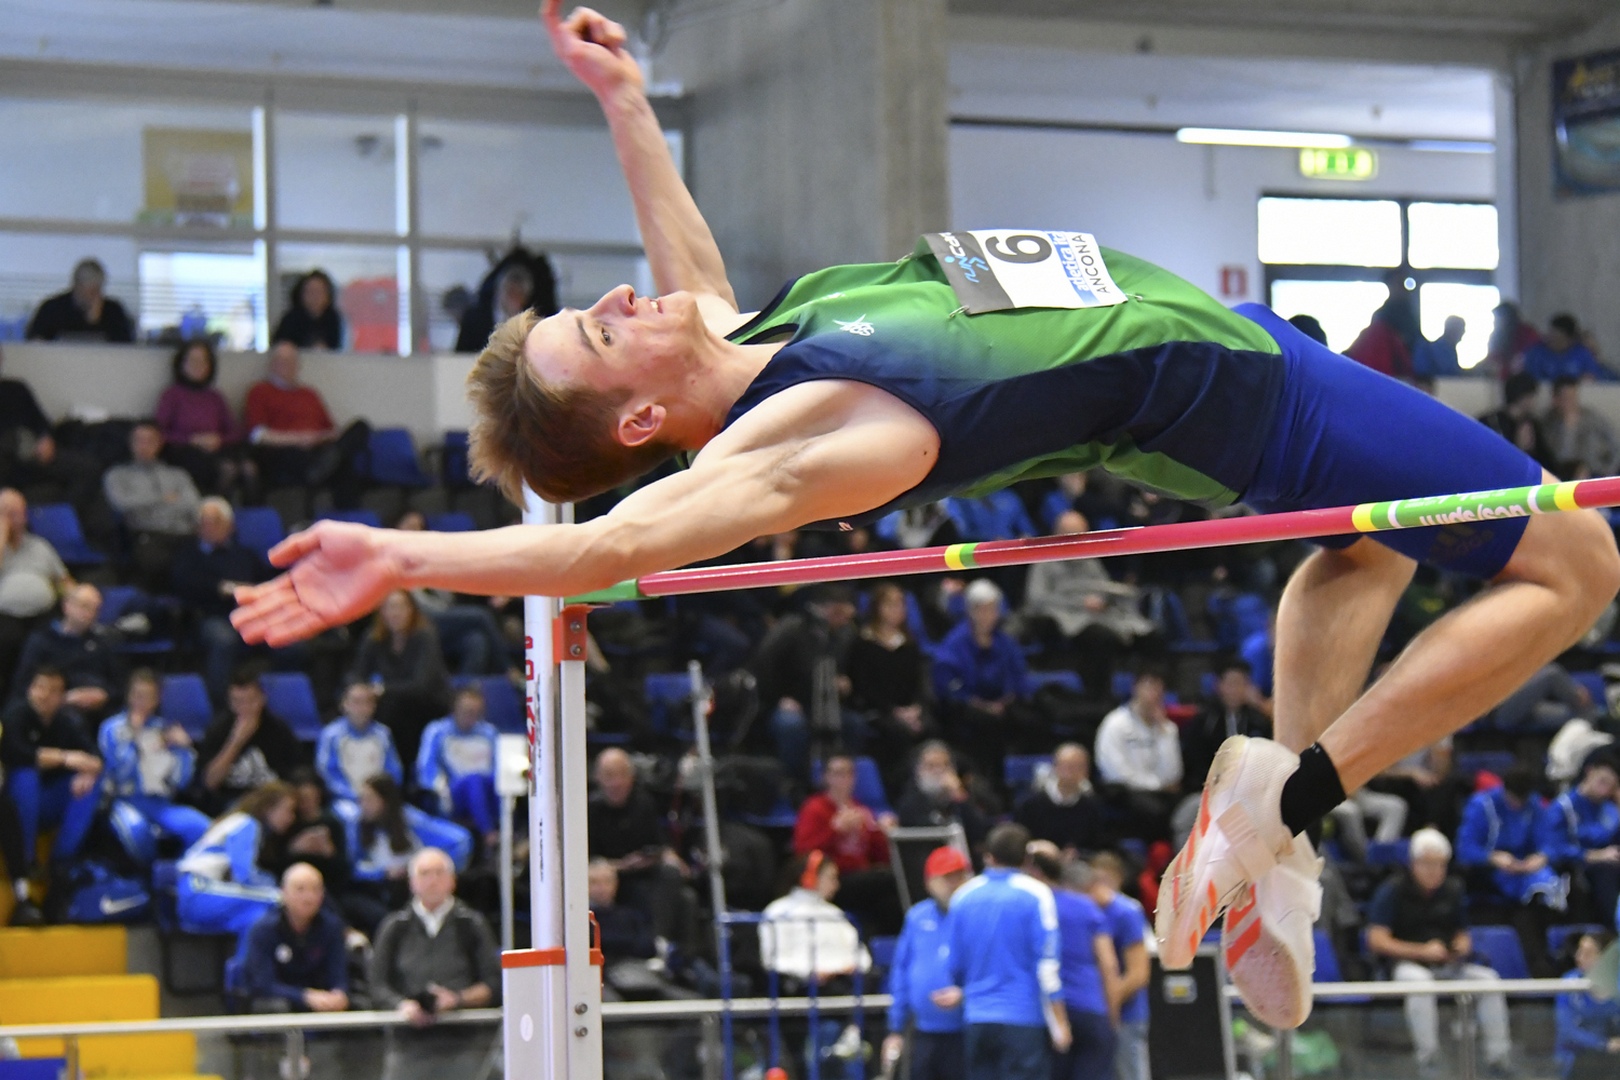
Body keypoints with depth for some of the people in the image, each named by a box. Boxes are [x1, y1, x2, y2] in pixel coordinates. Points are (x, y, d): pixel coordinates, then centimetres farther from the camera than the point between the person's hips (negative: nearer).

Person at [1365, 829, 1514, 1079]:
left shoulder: (1452, 890, 12)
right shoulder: (1392, 891, -4)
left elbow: (1462, 935, 21)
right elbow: (1377, 941, -10)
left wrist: (1460, 947, -6)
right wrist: (1422, 951, -17)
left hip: (1448, 964, 5)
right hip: (1405, 964, -5)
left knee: (1488, 978, -19)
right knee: (1420, 982, -39)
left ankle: (1497, 1057, -16)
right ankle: (1427, 1057, -38)